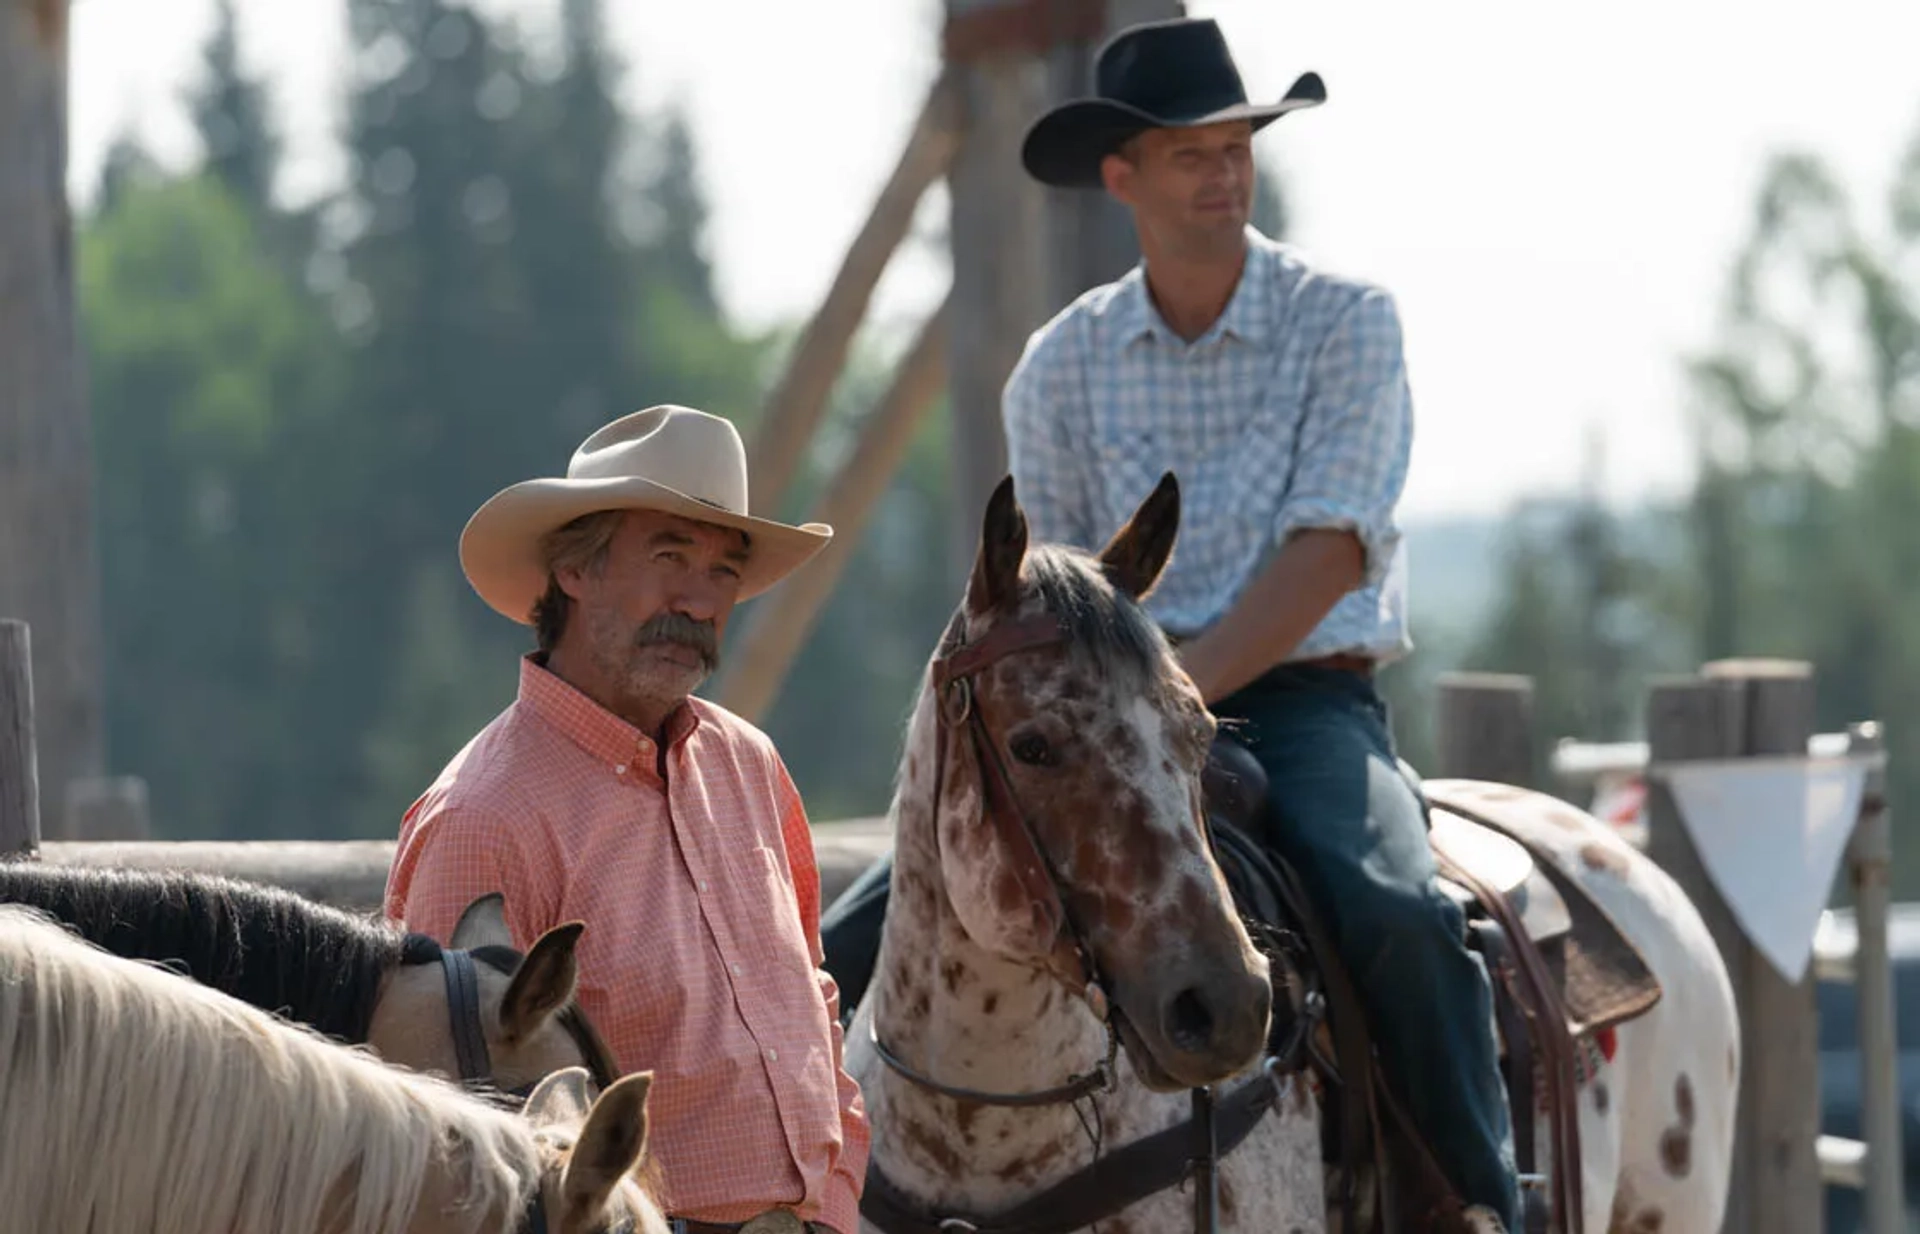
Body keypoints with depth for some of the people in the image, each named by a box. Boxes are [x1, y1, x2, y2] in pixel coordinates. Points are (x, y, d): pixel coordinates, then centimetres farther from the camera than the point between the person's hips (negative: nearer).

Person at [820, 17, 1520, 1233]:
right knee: (867, 937, -12)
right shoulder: (1064, 365, 8)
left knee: (1397, 916, -34)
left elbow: (1325, 553, -12)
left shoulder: (1344, 319, -2)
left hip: (1303, 705, -4)